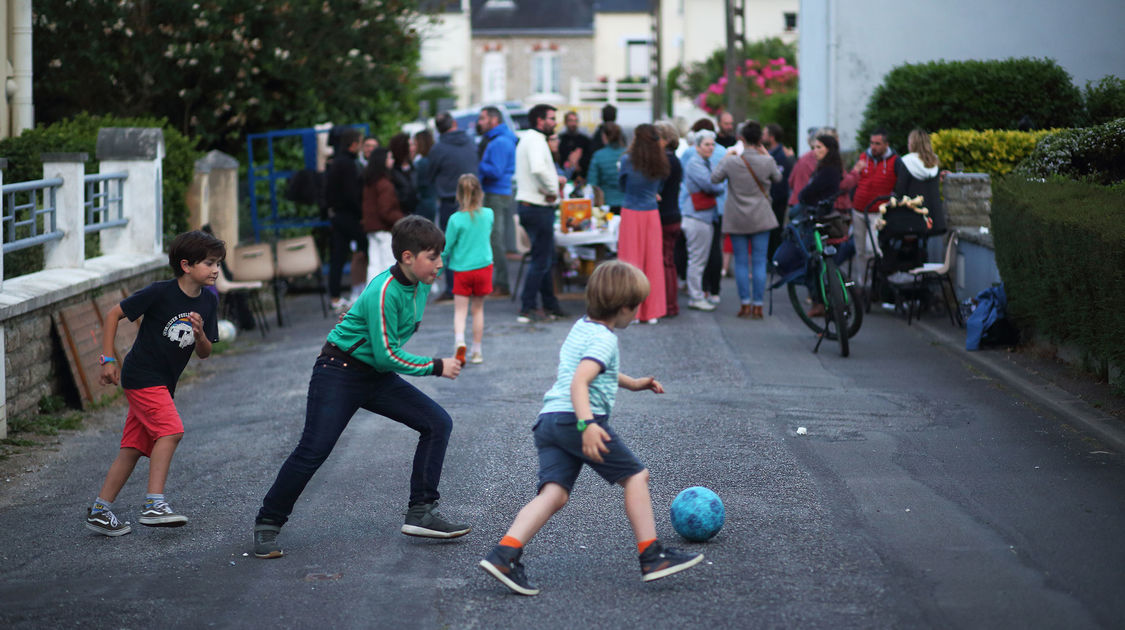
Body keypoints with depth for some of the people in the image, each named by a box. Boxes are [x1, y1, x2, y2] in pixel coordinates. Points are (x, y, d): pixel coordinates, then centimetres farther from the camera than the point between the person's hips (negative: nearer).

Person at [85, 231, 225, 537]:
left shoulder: (208, 302, 3)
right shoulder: (160, 292, -16)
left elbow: (204, 353, 6)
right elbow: (113, 314, -7)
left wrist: (200, 334, -17)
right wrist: (109, 359, -8)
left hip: (163, 384, 7)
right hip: (141, 376, -7)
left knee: (135, 447, 7)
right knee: (171, 430, -22)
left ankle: (99, 511, 12)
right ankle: (154, 504, -21)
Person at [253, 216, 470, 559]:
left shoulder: (420, 284, 0)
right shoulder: (384, 292, -26)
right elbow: (387, 356, -24)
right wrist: (436, 367, -17)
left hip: (377, 377, 8)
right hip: (339, 374, -8)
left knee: (438, 423, -3)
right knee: (312, 451, -12)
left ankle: (421, 513, 0)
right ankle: (268, 524, 4)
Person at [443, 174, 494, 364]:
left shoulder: (456, 219, -12)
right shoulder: (488, 214, -2)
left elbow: (447, 247, -6)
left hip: (461, 269, -3)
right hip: (484, 266, 3)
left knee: (460, 310, -1)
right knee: (478, 309, 13)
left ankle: (459, 340, -28)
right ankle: (476, 351, 17)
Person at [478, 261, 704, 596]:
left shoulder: (581, 327, 23)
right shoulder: (604, 339, -7)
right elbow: (578, 382, -22)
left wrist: (633, 383, 47)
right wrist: (587, 425, -33)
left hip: (548, 419, 8)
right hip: (574, 418, -8)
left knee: (554, 492, -5)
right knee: (635, 475, 4)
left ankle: (504, 554, -24)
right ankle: (652, 557, 3)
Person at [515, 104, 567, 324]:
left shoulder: (527, 139, 18)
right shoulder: (536, 140, -16)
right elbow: (538, 168, -33)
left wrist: (553, 179, 13)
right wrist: (552, 190, -21)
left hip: (527, 205, 11)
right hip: (538, 208, -11)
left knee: (546, 258, 17)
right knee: (541, 260, -5)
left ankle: (550, 305, 24)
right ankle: (527, 309, -4)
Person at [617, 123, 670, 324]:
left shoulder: (628, 160, -9)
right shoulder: (660, 163, -1)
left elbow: (623, 185, 5)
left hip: (631, 214, -3)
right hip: (652, 214, 3)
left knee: (631, 261, 2)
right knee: (653, 260, 8)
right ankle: (652, 312, 11)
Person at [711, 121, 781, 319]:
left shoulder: (732, 161, -11)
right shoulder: (767, 161, -9)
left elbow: (714, 178, 2)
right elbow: (777, 178, 10)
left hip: (737, 219, 0)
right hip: (760, 219, 0)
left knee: (741, 262, 7)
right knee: (759, 262, 4)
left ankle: (745, 304, 6)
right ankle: (757, 306, 2)